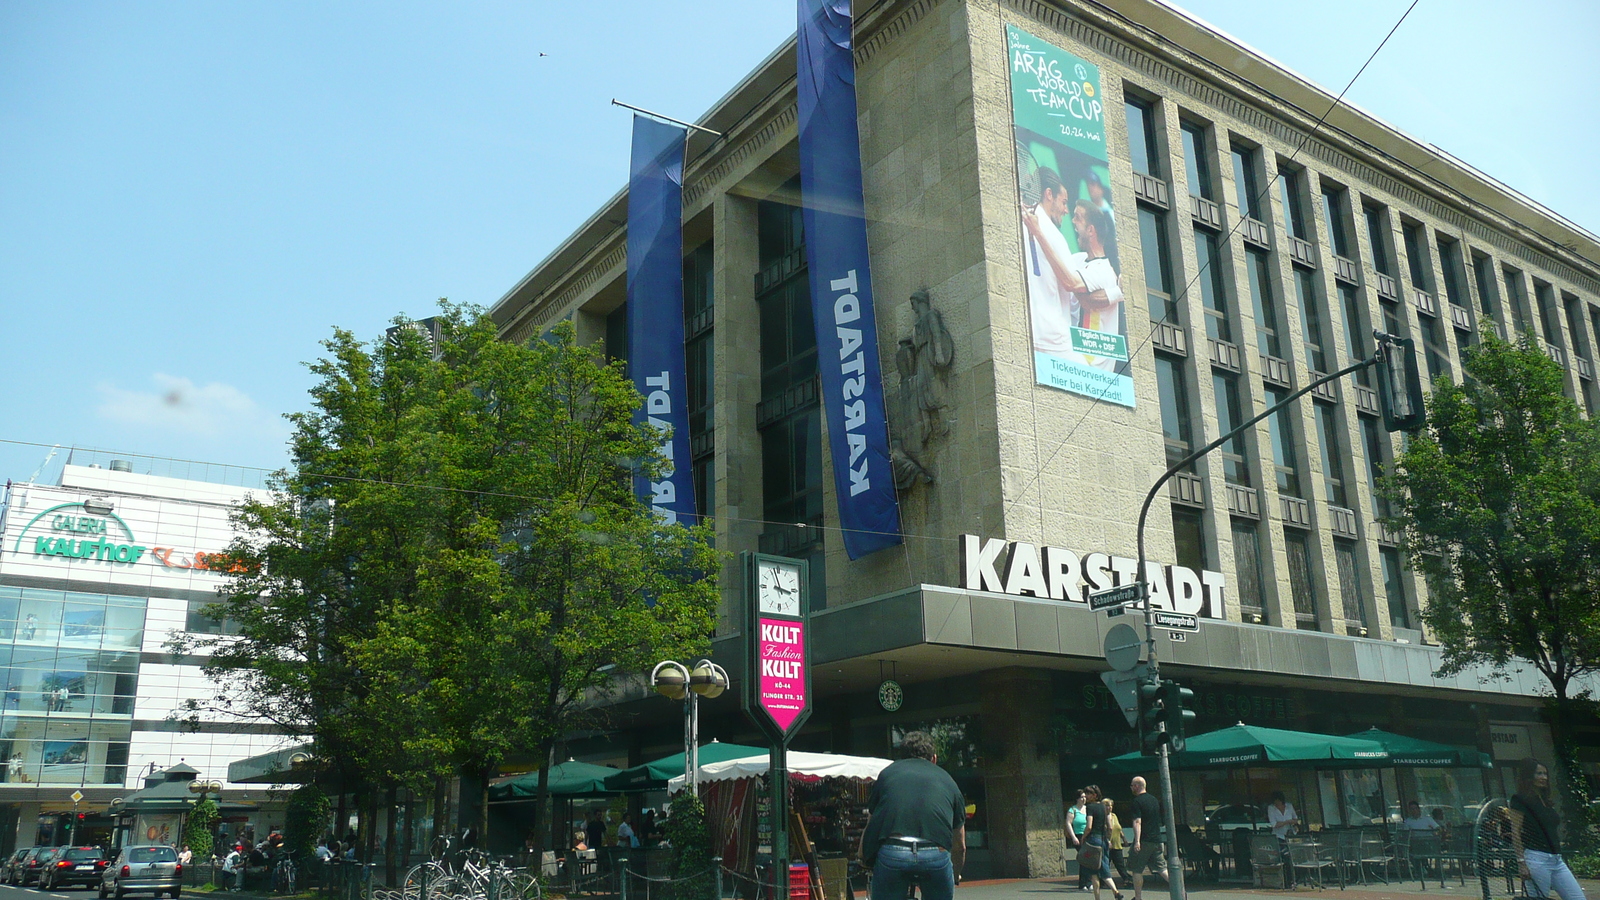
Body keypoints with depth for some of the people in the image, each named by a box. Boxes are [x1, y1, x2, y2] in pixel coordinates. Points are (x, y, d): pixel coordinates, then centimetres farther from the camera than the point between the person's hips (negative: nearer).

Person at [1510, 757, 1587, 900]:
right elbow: (1516, 833, -11)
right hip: (1536, 858, -8)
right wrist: (1521, 862, -17)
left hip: (1557, 860, 8)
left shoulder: (1546, 802, 19)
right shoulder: (1520, 800, -6)